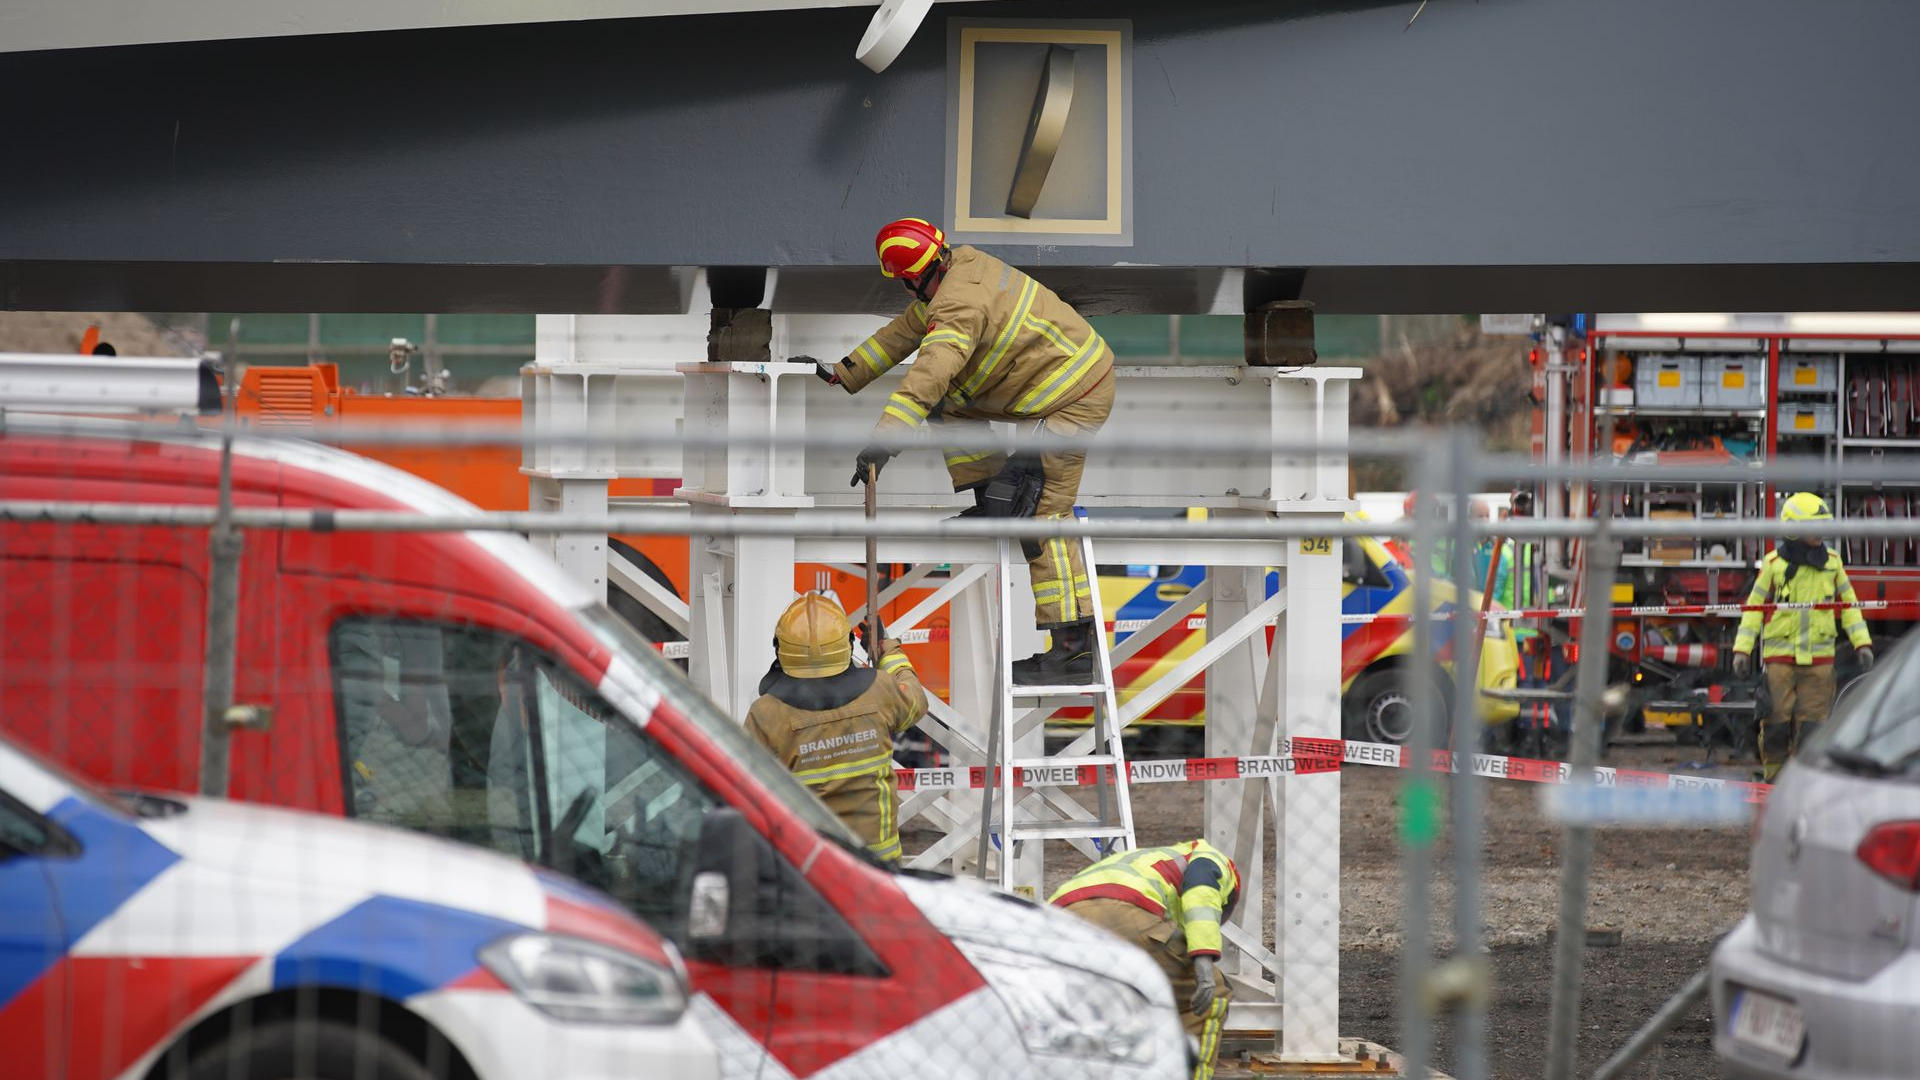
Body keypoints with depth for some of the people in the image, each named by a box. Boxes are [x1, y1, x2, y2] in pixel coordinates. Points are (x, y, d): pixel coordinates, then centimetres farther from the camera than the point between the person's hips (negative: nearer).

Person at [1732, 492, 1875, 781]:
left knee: (1811, 724, -2)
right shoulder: (1774, 564, 0)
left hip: (1818, 658, 2)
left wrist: (1862, 644, 8)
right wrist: (1742, 650, 1)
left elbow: (1848, 604, 15)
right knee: (1777, 723, -5)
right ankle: (1774, 779, 7)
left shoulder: (1832, 563, 8)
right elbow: (1754, 606, 5)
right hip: (1779, 656, -2)